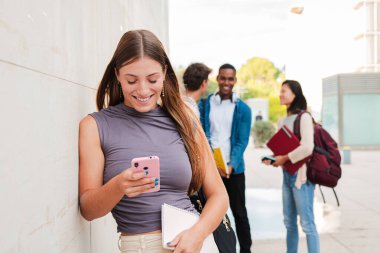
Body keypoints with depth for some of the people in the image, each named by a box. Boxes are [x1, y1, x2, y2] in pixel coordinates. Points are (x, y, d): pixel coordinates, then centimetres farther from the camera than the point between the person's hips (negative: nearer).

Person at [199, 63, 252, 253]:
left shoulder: (243, 109, 0)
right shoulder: (205, 104, 3)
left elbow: (242, 141, -5)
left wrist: (231, 165, -20)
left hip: (234, 169, -1)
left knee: (239, 212, 9)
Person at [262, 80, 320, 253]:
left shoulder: (304, 117, -9)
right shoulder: (283, 121, 13)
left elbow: (307, 148, -20)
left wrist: (285, 158, -14)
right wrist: (273, 158, -2)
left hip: (301, 175, -8)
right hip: (287, 175, 8)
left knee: (307, 223, -3)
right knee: (289, 223, 13)